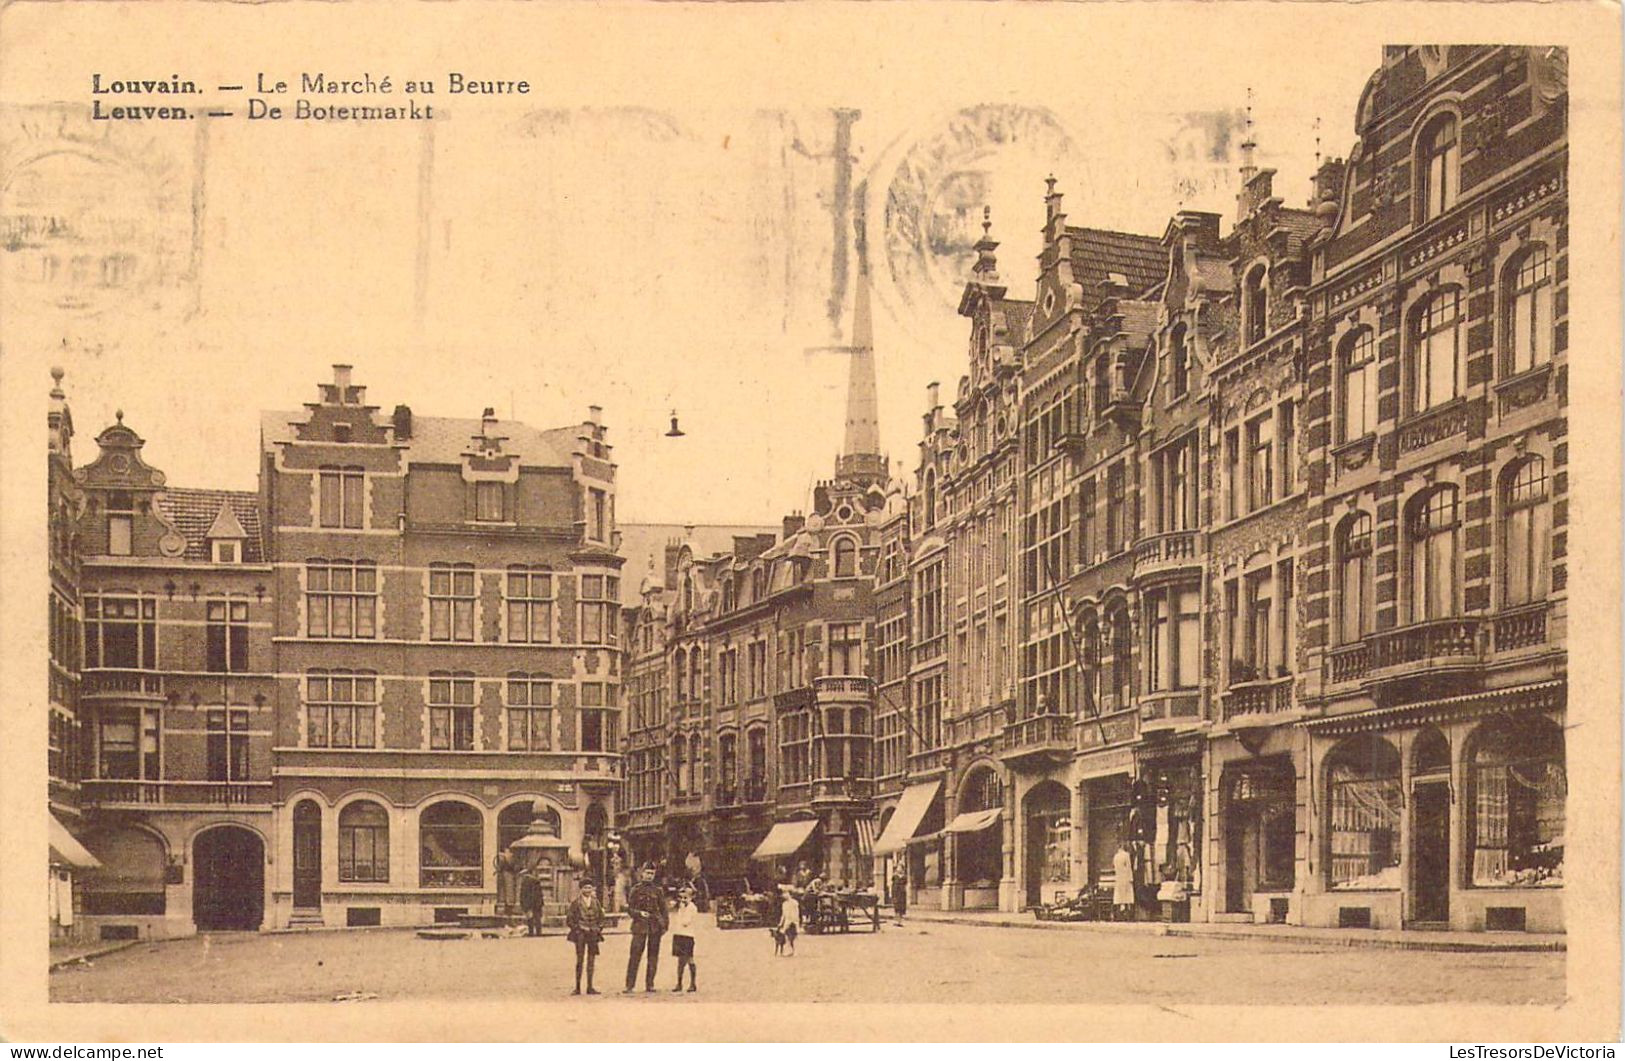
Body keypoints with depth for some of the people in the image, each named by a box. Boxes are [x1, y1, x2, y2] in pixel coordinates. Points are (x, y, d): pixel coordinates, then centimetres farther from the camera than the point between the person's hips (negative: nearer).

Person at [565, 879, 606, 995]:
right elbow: (569, 919, -1)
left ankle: (590, 987, 9)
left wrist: (599, 929, 5)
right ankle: (577, 987, -1)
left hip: (593, 934, 4)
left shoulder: (596, 902, 10)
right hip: (580, 934, -4)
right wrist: (578, 928, -9)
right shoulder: (576, 903, -2)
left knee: (591, 960, 4)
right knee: (580, 959, -5)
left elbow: (601, 918, 19)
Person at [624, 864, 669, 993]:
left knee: (653, 956, 4)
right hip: (640, 925, -2)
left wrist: (664, 926, 5)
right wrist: (639, 913, -15)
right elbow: (629, 908, 4)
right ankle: (629, 985, -6)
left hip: (655, 926, 2)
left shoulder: (658, 890, 10)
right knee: (635, 955, -7)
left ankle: (650, 984, 12)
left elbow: (663, 909, 13)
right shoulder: (636, 889, 4)